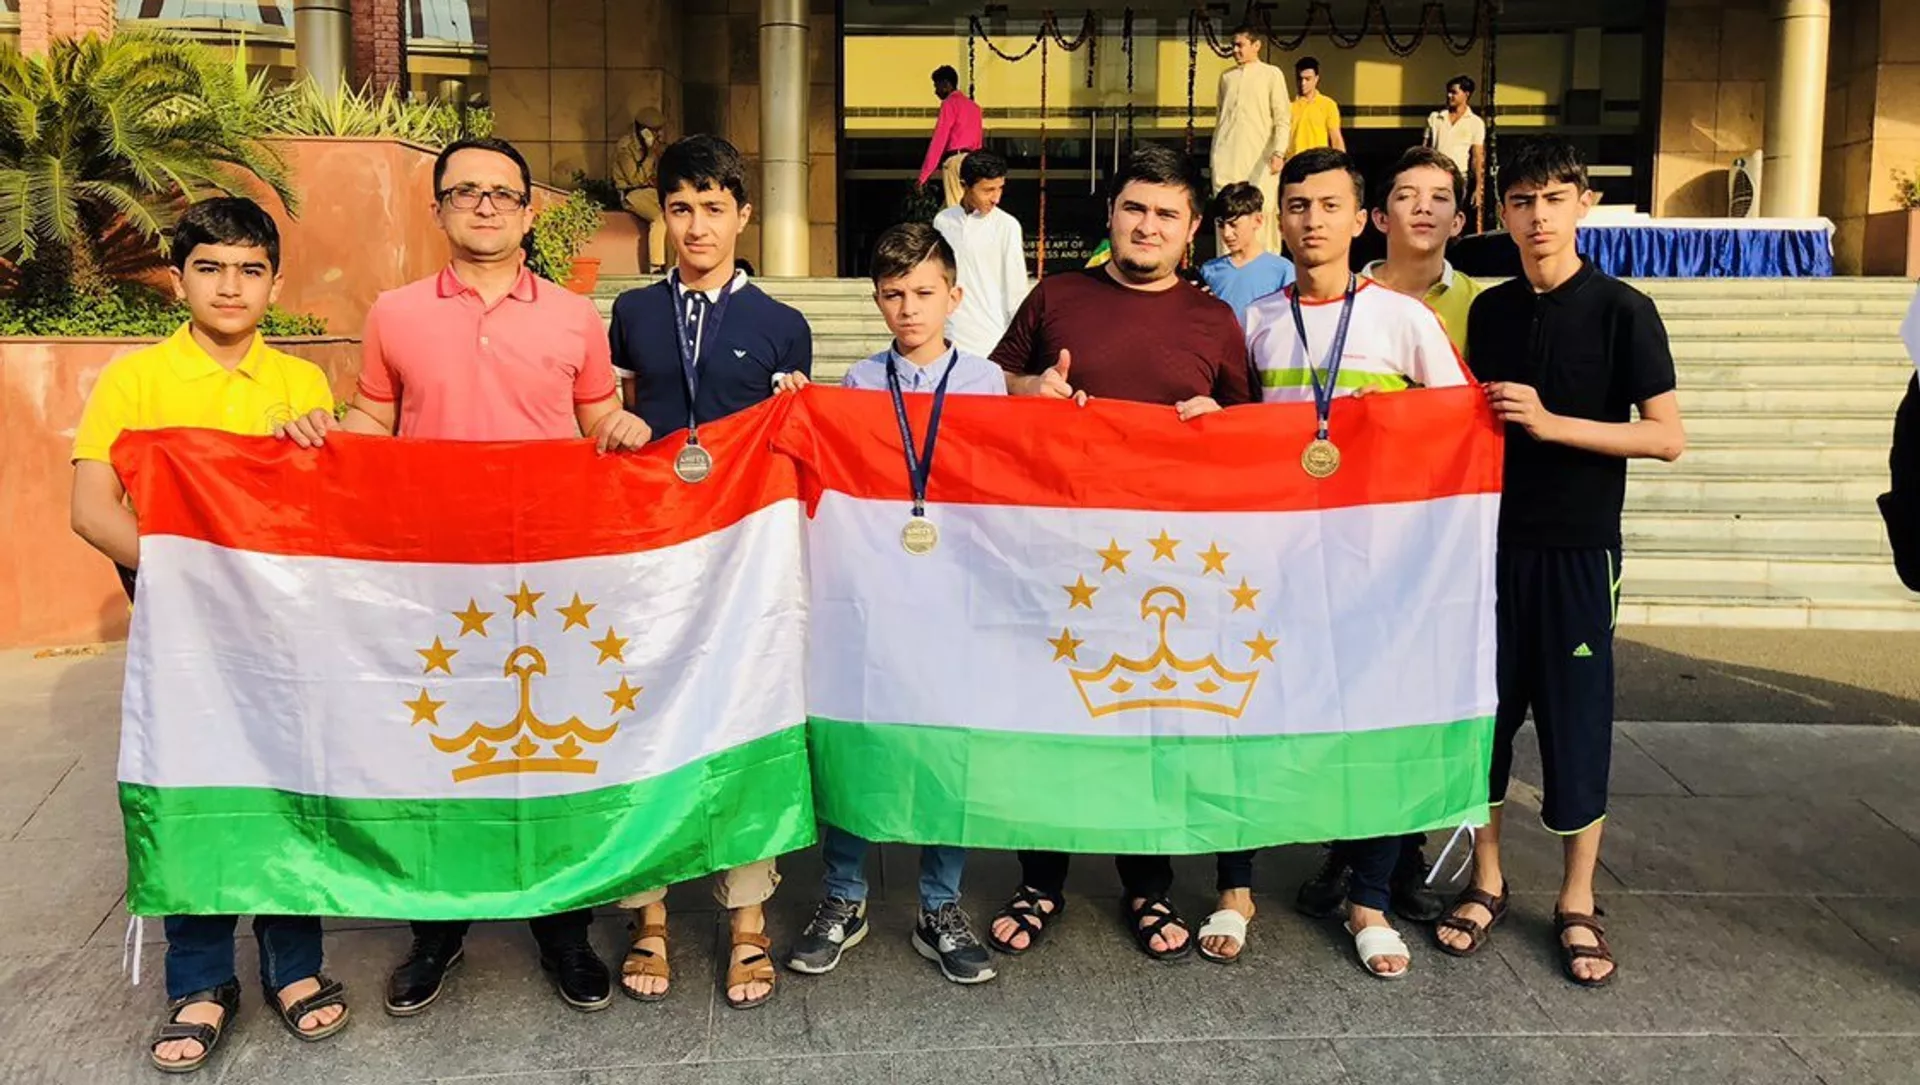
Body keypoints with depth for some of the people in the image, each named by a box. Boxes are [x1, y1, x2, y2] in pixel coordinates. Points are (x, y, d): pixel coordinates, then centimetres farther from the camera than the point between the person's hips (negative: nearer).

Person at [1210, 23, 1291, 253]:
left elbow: (1283, 118, -1)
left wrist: (1279, 152, -14)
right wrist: (1214, 154, 14)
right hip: (1226, 159, 4)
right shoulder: (1226, 76, 17)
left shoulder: (1271, 74, 5)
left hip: (1260, 159, -4)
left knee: (1263, 215, -7)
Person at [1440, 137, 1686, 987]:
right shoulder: (1489, 311, 8)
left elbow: (1667, 437, -10)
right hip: (1494, 539, 4)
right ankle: (1486, 880, 23)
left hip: (1577, 546, -4)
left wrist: (1550, 423, -18)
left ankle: (1577, 903, 18)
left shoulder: (1622, 310, -5)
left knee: (1577, 718, 3)